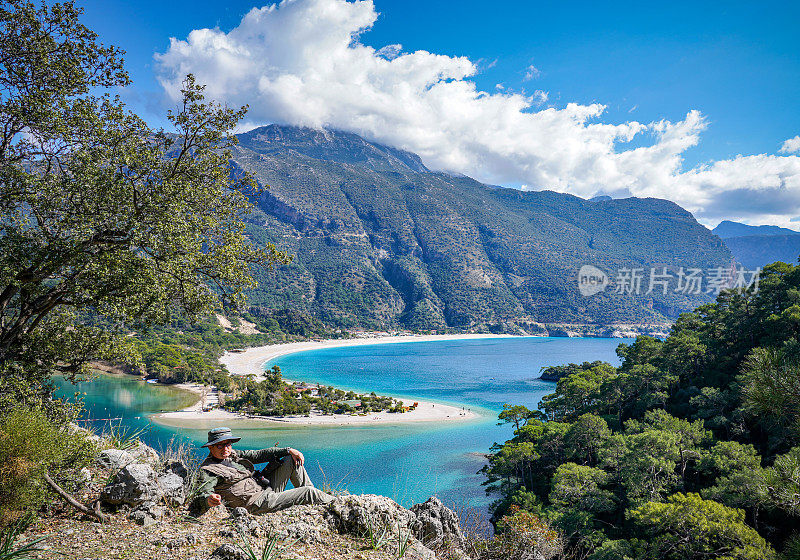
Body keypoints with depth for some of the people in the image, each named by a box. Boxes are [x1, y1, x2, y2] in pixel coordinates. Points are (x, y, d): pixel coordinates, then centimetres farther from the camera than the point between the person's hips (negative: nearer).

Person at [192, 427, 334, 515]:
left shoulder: (234, 455, 12)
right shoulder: (207, 471, -11)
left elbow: (261, 454, 10)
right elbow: (201, 495, -26)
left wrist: (289, 450, 0)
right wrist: (209, 499, -52)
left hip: (267, 487, 9)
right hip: (259, 502, -9)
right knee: (309, 492, -15)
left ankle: (310, 499, 13)